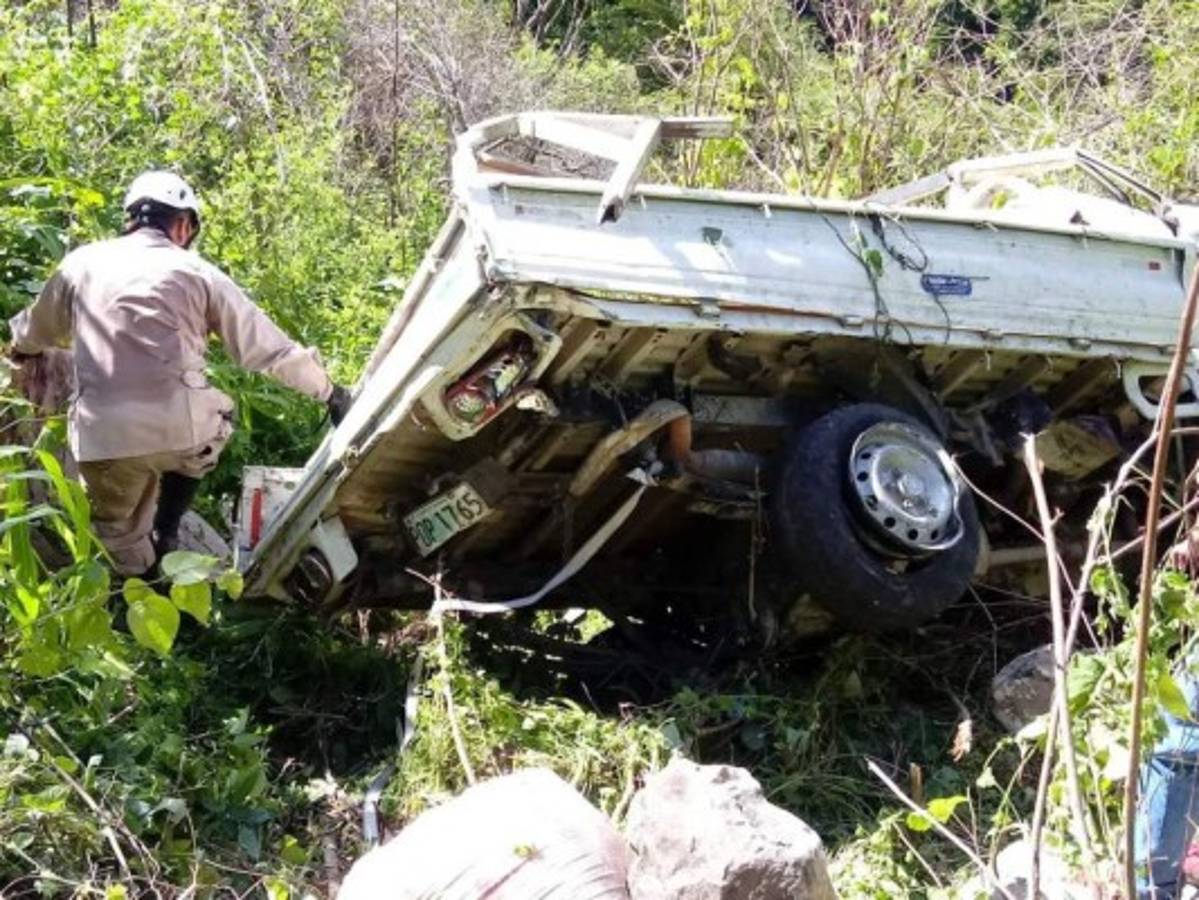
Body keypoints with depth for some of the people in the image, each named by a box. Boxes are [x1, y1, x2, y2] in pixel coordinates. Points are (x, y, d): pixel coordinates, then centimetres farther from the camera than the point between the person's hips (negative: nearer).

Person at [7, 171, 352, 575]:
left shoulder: (82, 263, 14)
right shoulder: (196, 272, 7)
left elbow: (32, 333, 32)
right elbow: (268, 346, 11)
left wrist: (20, 350, 57)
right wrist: (328, 391, 23)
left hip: (101, 437, 2)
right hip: (178, 428, -1)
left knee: (119, 540, 24)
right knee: (216, 414, 32)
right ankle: (164, 536, 25)